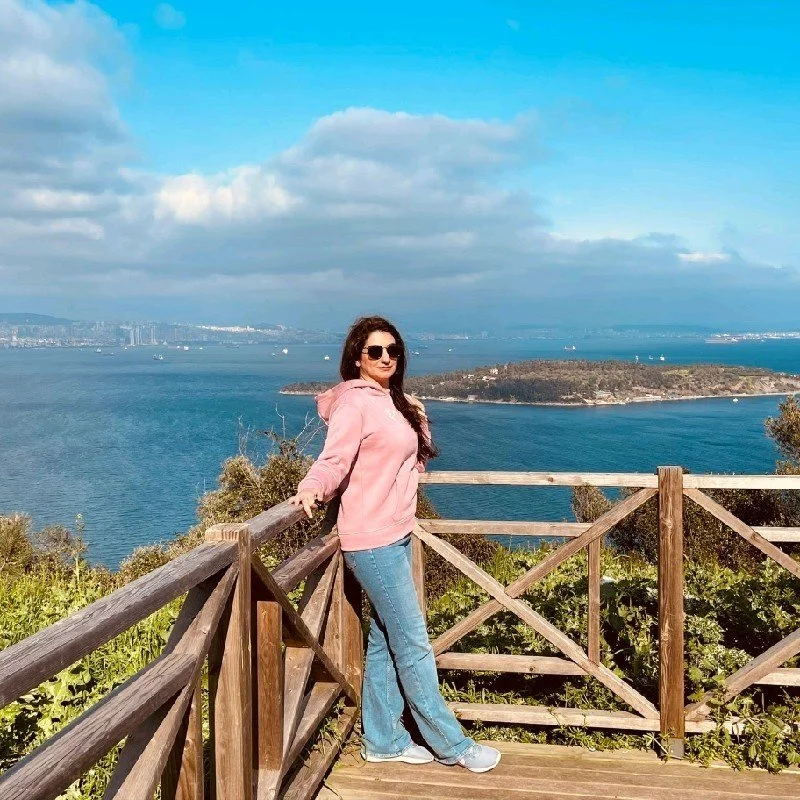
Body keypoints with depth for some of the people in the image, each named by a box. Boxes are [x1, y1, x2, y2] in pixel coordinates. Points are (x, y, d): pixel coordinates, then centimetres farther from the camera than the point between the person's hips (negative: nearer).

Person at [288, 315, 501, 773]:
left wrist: (419, 420, 7)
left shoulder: (393, 401, 12)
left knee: (385, 642, 15)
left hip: (397, 535, 9)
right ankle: (451, 744, 14)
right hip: (373, 542, -9)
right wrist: (311, 489, -41)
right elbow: (334, 462, -23)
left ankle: (383, 741, 26)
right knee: (414, 645, 1)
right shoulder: (354, 401, -14)